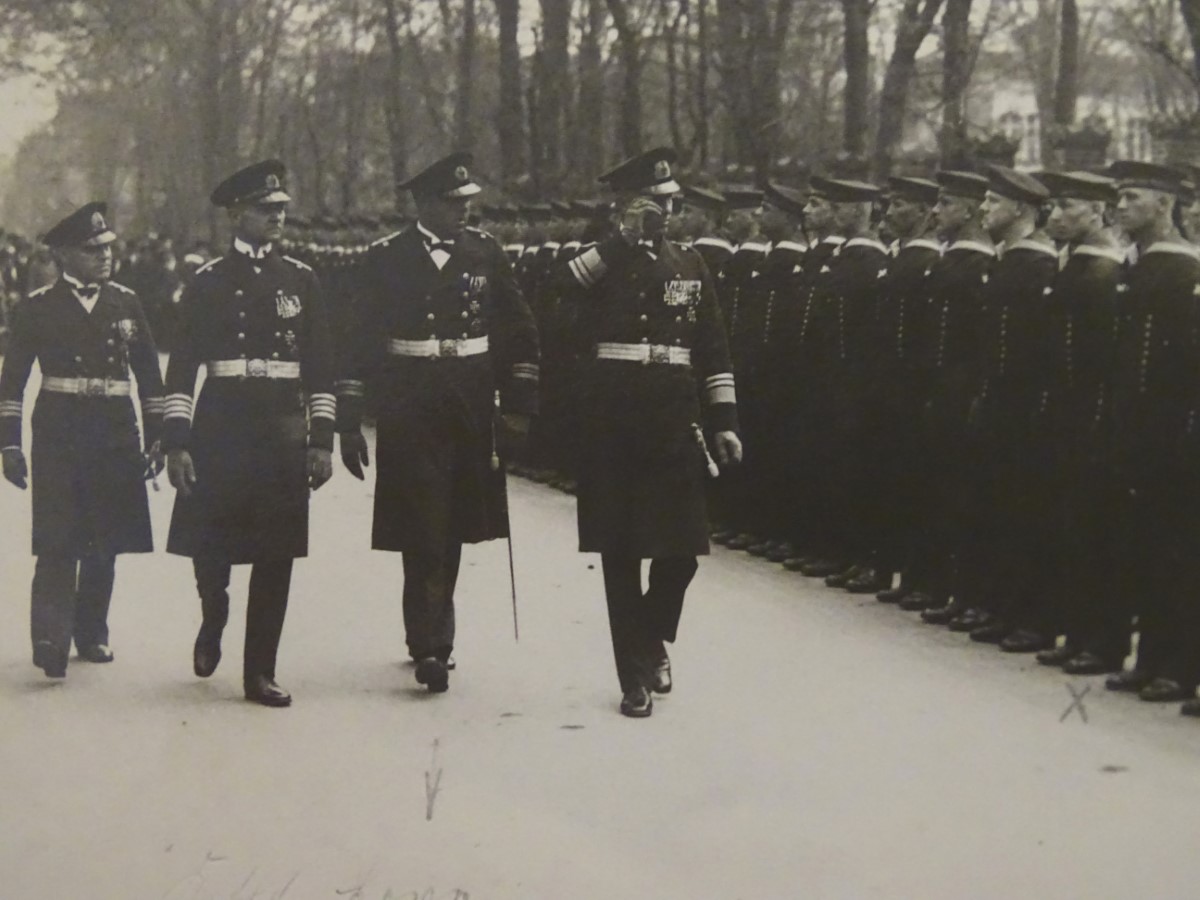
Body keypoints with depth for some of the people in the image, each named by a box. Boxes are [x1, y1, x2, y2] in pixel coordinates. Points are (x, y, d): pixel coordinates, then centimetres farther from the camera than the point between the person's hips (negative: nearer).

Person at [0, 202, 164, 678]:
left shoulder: (125, 303, 9)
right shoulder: (39, 307, 1)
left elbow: (149, 376, 14)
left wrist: (156, 438, 10)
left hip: (115, 433, 3)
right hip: (58, 433, -3)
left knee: (105, 543, 8)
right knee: (58, 541, -11)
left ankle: (92, 633, 21)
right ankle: (51, 640, -16)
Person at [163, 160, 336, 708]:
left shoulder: (301, 281, 8)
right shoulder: (208, 283, 3)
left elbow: (320, 369, 8)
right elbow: (182, 367, 1)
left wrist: (322, 440, 2)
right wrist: (176, 441, -5)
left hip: (283, 434, 1)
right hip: (220, 428, -1)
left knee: (276, 556, 0)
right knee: (209, 549, 3)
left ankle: (260, 672, 8)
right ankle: (212, 627, 34)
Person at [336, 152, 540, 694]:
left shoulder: (485, 253, 6)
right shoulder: (386, 259, -2)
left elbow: (520, 333, 10)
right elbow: (358, 343, -1)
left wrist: (517, 407, 5)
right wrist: (348, 424, -2)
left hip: (471, 415, 3)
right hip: (408, 419, -3)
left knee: (451, 532, 11)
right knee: (423, 536, -8)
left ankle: (430, 638, 25)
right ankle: (430, 648, -5)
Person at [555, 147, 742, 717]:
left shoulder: (689, 265, 11)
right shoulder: (602, 264, 3)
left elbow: (714, 351, 12)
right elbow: (557, 286, -21)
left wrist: (725, 420, 5)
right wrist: (622, 240, -19)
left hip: (674, 423, 2)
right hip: (612, 422, -2)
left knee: (681, 549, 1)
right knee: (620, 554, 2)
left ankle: (653, 638, 30)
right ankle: (636, 678, 10)